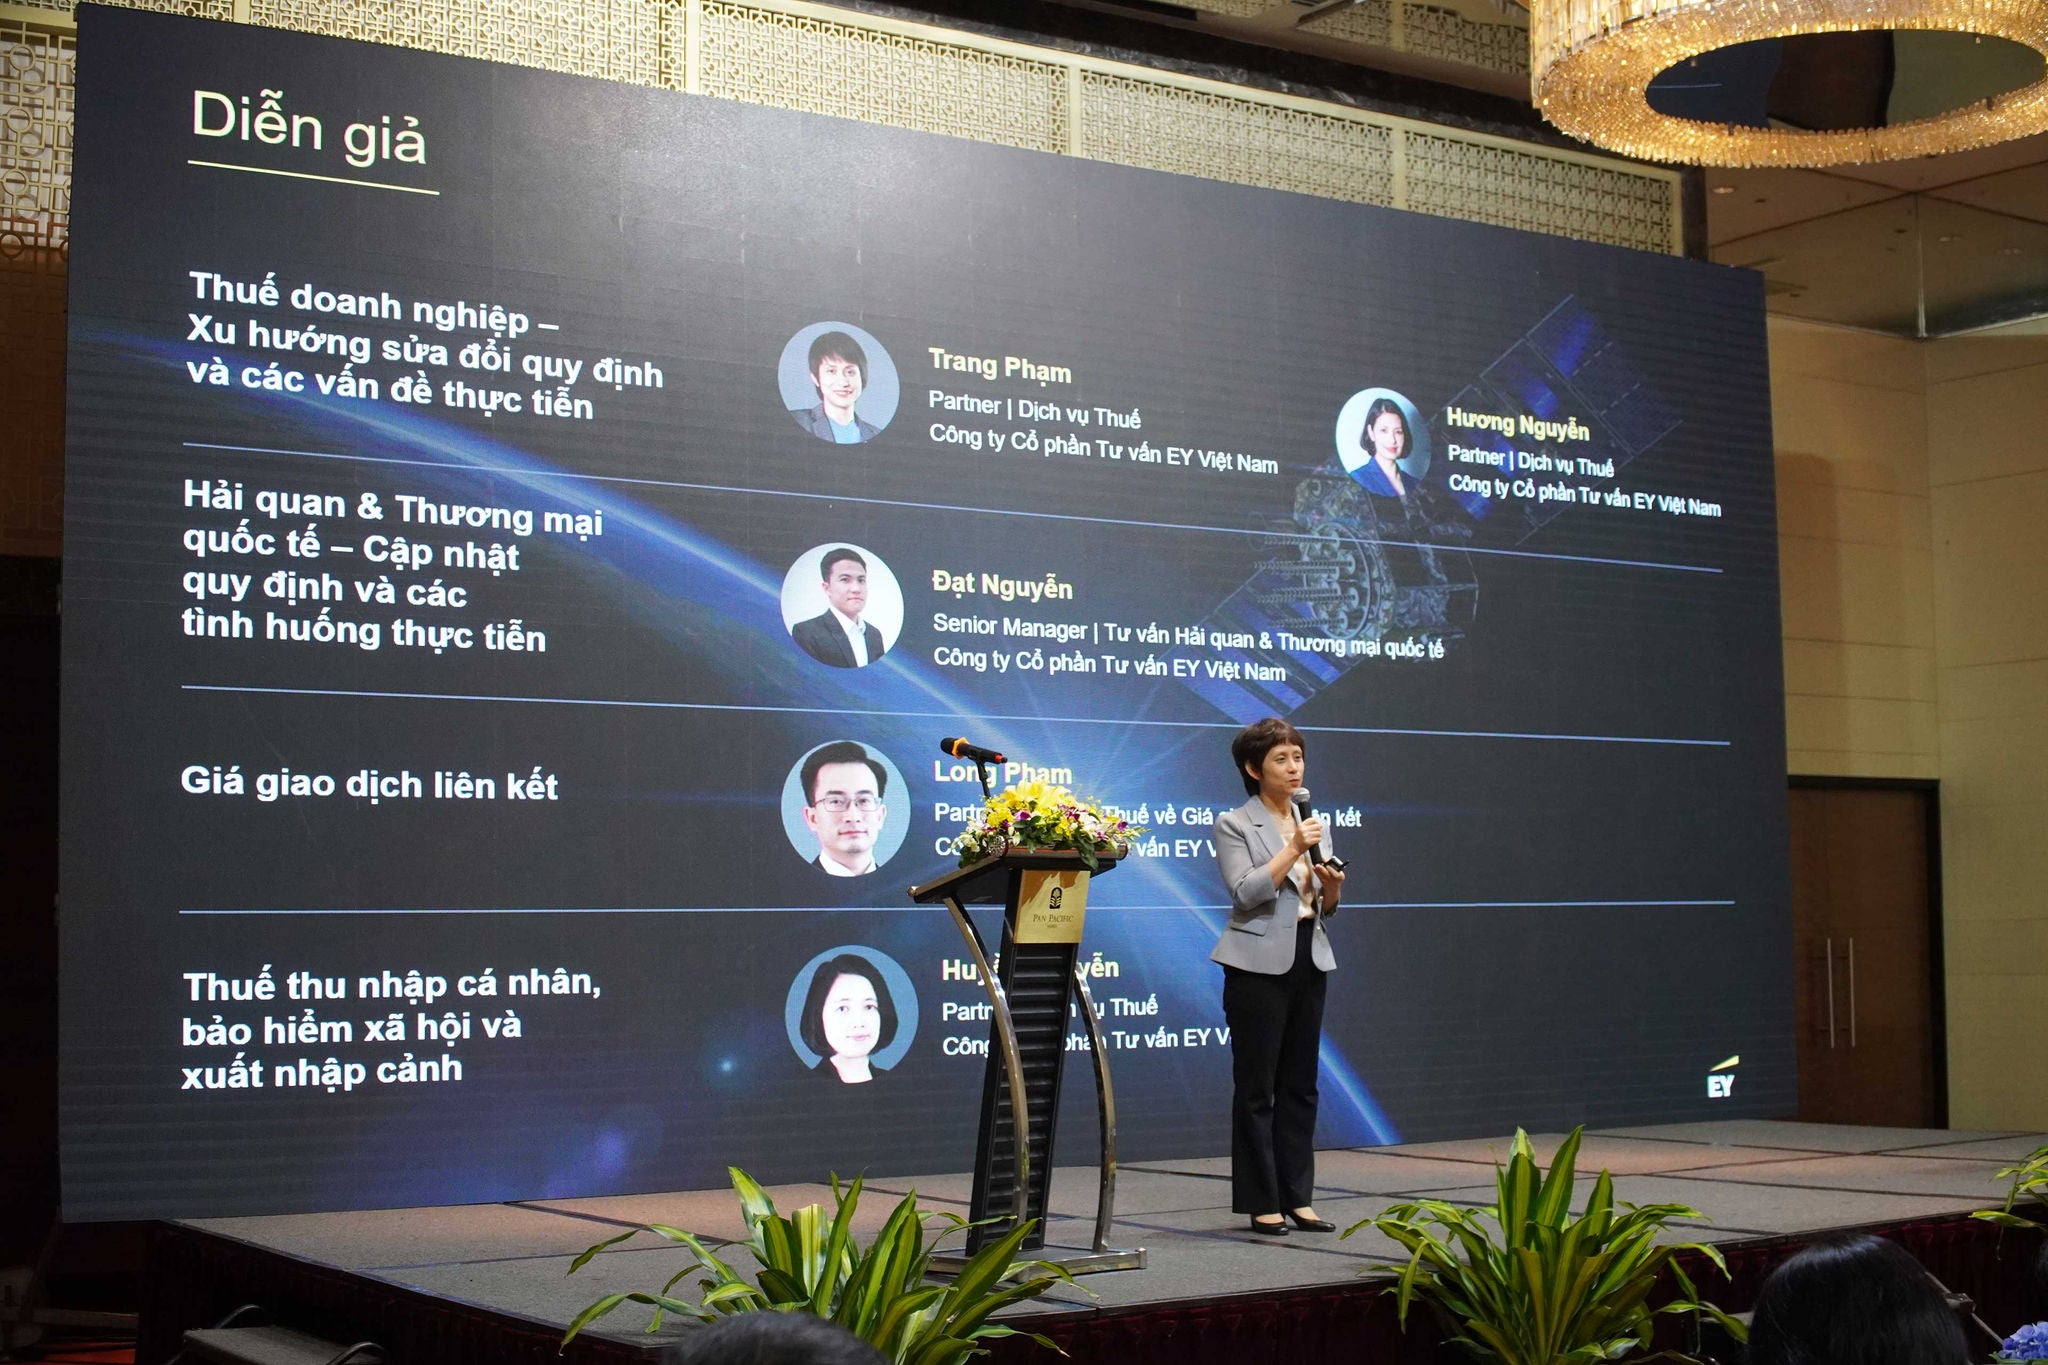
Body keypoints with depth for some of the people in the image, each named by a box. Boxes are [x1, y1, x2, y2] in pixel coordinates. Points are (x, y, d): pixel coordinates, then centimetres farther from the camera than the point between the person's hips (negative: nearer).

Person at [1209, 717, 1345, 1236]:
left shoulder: (1310, 824, 14)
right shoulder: (1235, 825, -4)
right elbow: (1245, 892, -17)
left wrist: (1332, 890, -4)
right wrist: (1293, 850, -20)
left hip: (1308, 963, 6)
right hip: (1260, 965, -6)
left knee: (1300, 1085, 8)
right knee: (1256, 1087, -1)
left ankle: (1297, 1197, 14)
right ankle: (1261, 1203, 4)